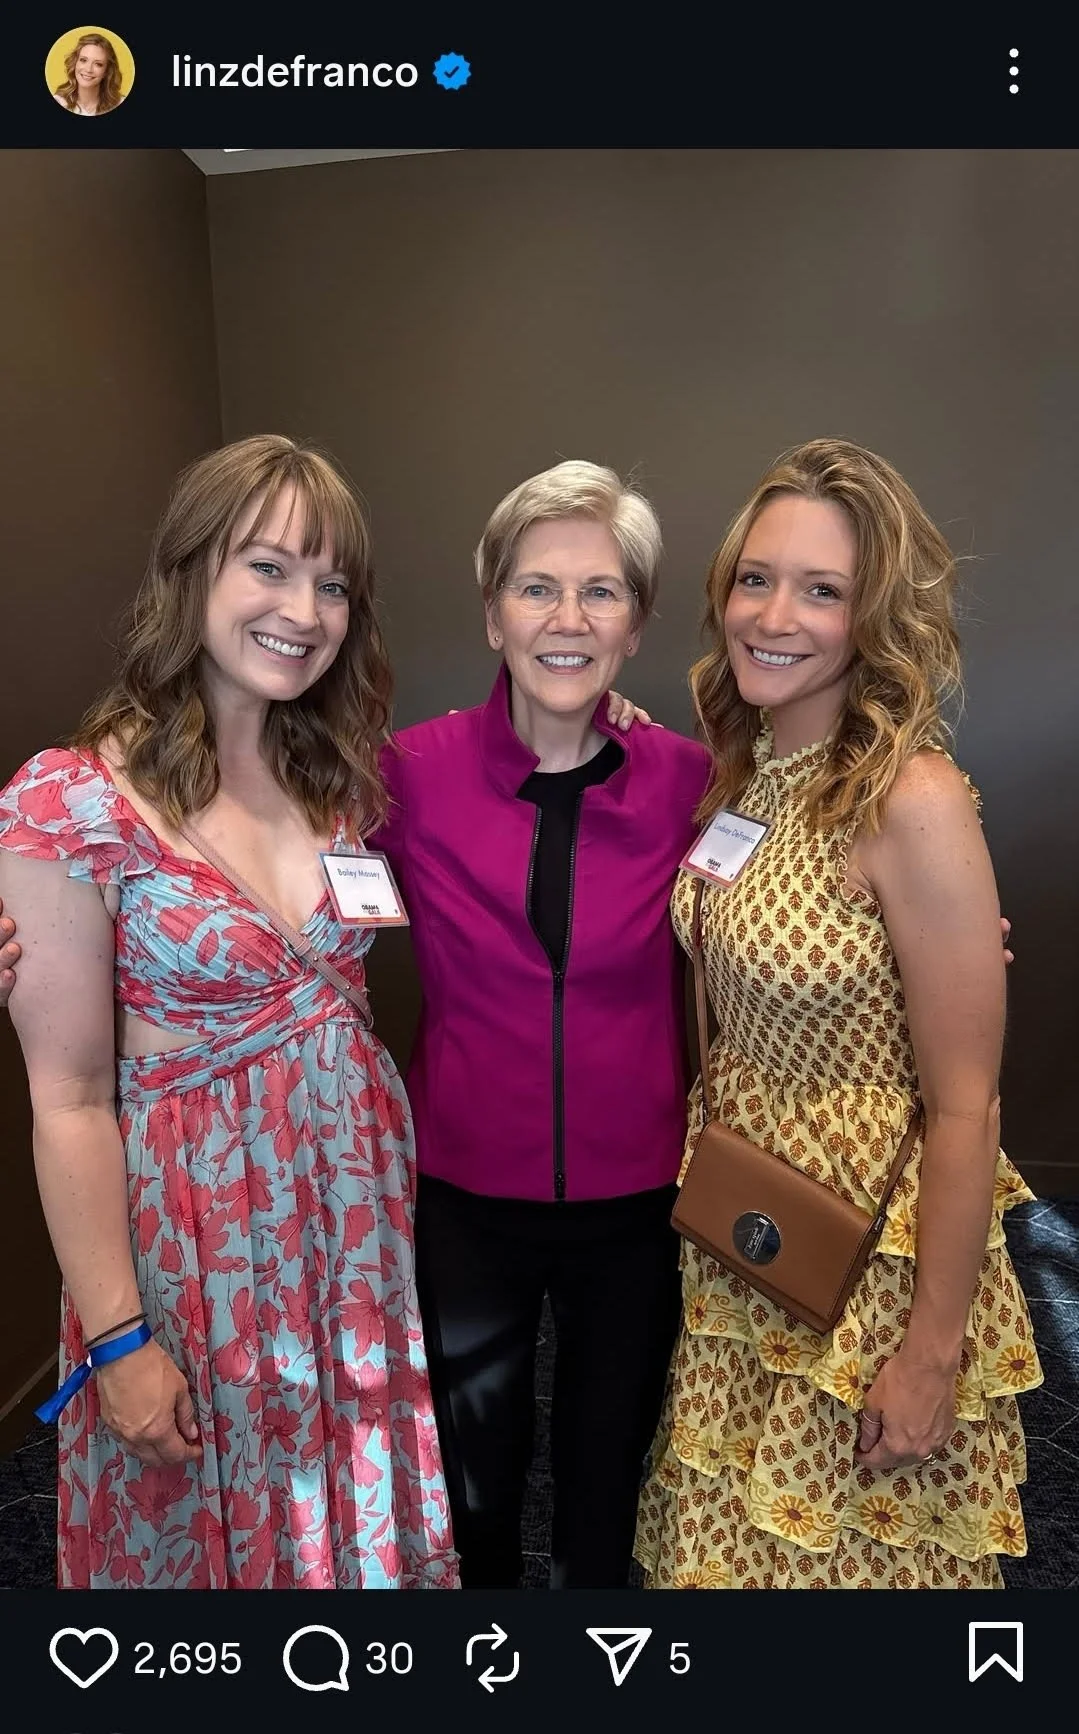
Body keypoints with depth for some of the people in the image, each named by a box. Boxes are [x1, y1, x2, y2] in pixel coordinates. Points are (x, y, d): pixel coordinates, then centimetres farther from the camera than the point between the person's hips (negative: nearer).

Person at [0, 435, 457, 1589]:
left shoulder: (345, 770, -1)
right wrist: (119, 1337, -11)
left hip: (363, 1187, 5)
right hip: (195, 1211, -4)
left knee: (362, 1498, 23)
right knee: (211, 1516, 19)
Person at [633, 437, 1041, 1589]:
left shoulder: (911, 802, -23)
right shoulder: (735, 768, -2)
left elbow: (964, 1111, -19)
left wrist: (933, 1352, -14)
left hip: (876, 1250, -6)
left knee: (851, 1552, 18)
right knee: (727, 1536, 24)